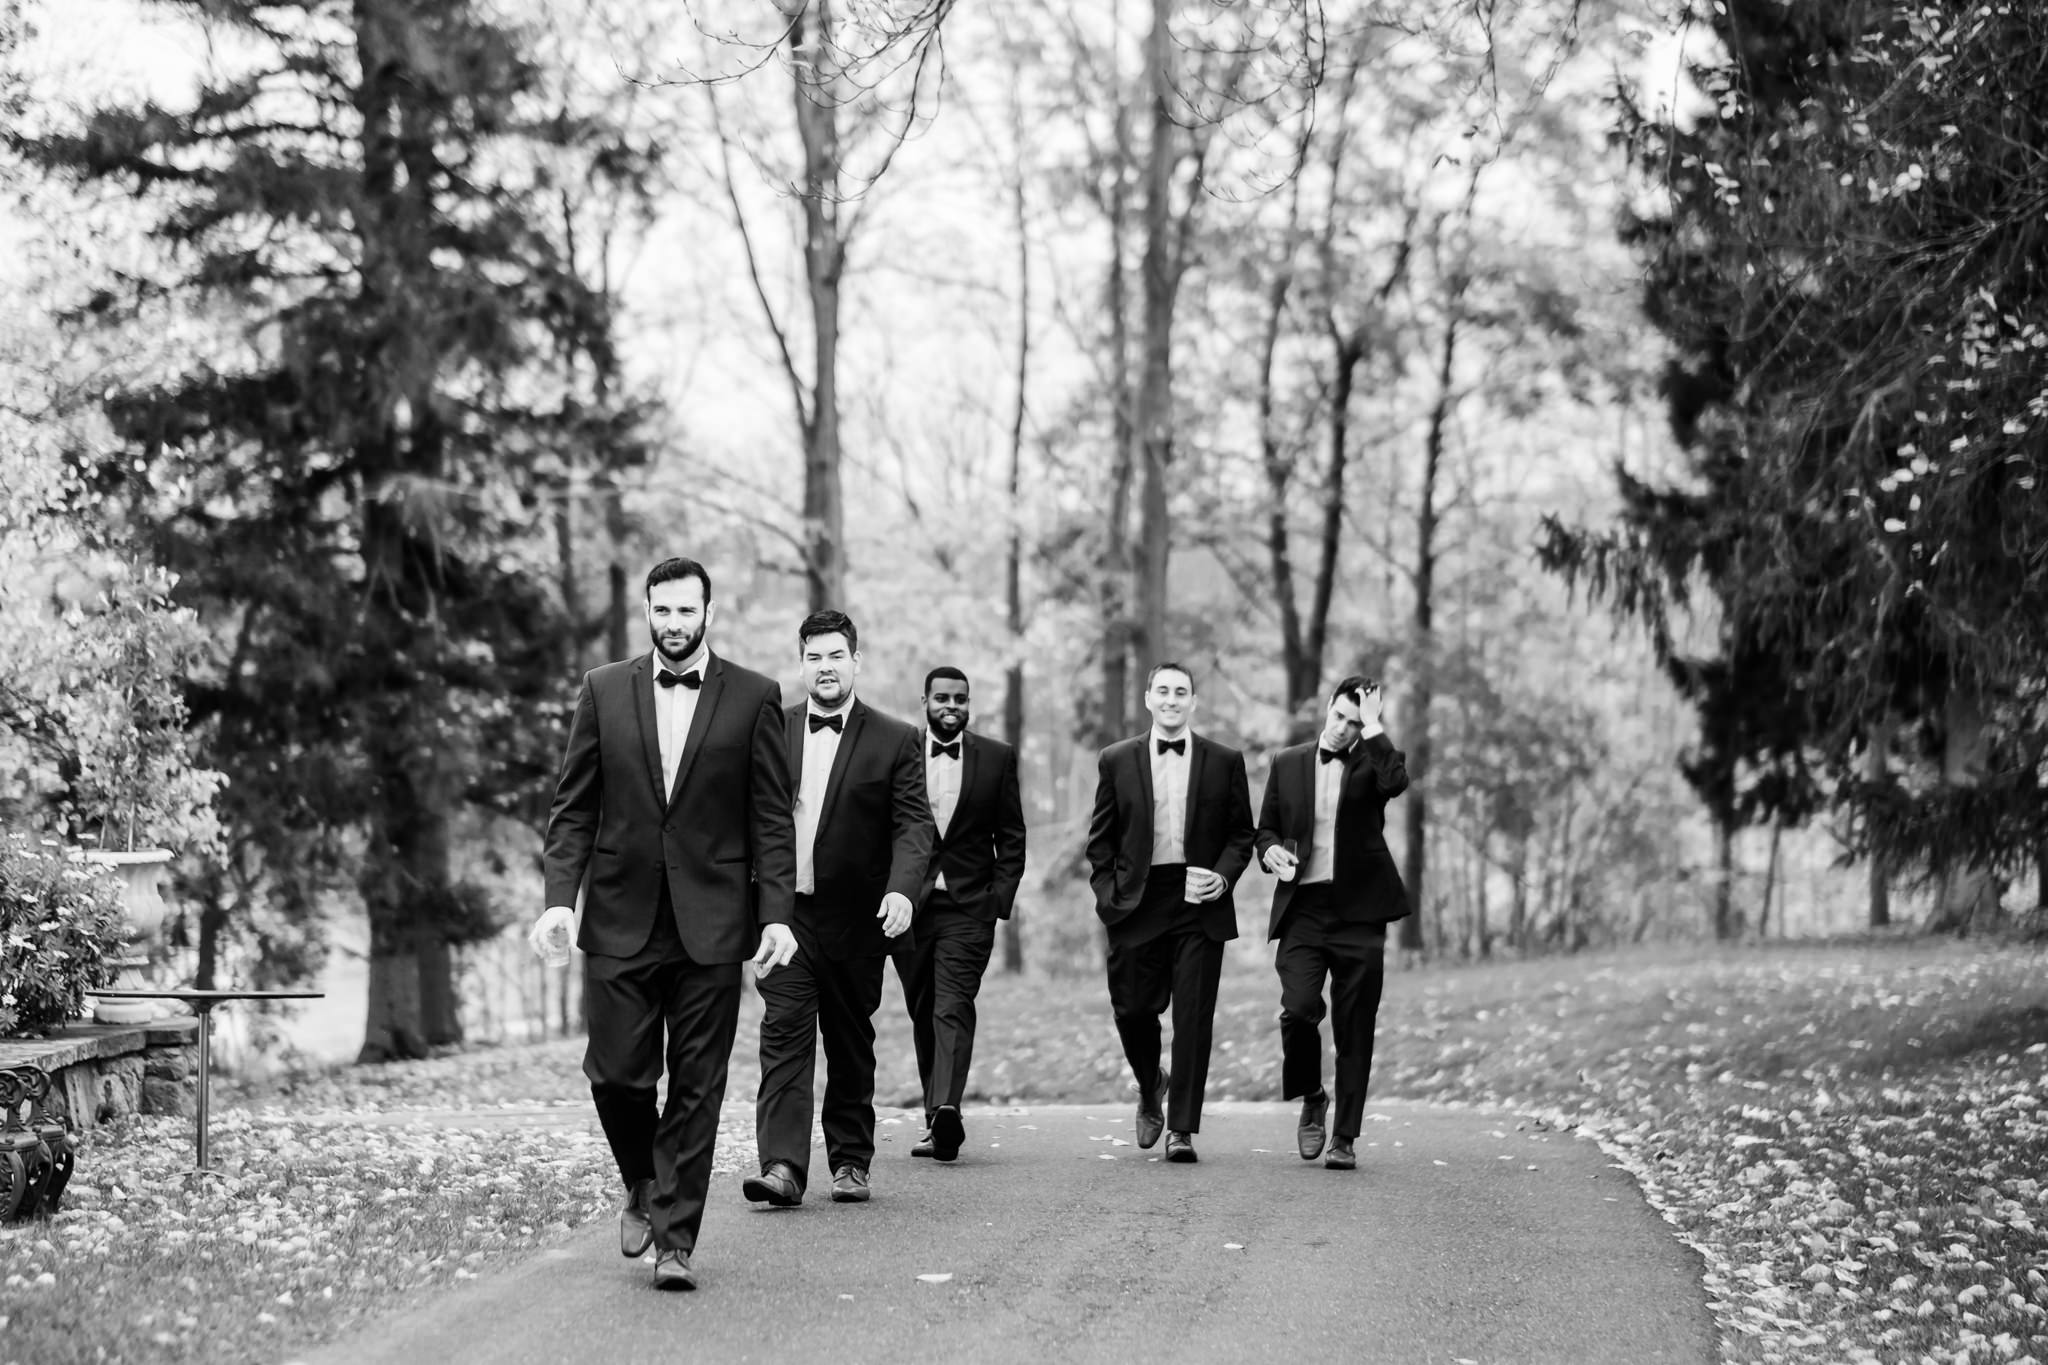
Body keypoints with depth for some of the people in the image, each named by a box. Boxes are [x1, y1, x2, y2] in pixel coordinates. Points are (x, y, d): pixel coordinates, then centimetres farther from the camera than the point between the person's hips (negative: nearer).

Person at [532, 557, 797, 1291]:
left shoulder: (753, 698, 2)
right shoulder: (604, 690, 6)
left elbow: (772, 817, 2)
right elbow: (572, 808, 6)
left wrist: (776, 913, -6)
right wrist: (559, 897, -6)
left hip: (709, 922, -1)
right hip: (620, 919, 1)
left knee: (697, 1088, 0)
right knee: (616, 1072, -2)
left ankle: (675, 1239, 8)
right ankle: (643, 1186, 27)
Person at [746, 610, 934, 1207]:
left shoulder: (894, 741, 1)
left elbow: (912, 824, -5)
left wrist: (901, 889, -22)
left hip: (855, 917, 0)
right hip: (782, 911, 1)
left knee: (851, 1043, 9)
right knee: (784, 1033, -10)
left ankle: (850, 1162, 21)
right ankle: (782, 1165, -16)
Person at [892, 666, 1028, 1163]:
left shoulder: (997, 758, 6)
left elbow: (1011, 836, 8)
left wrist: (1000, 895, -2)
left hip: (968, 904, -2)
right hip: (909, 901, 2)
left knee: (953, 1008, -15)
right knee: (923, 1012, 8)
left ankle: (946, 1110, -28)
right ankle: (937, 1119, 17)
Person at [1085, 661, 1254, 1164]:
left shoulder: (1224, 762, 7)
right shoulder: (1117, 761, 8)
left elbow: (1241, 835, 9)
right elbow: (1101, 838, 11)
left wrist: (1223, 877, -8)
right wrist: (1107, 892, -1)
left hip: (1200, 902, -1)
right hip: (1136, 903, 1)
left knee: (1193, 1018, -4)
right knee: (1132, 1008, 2)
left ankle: (1182, 1129, 1)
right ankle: (1151, 1087, 33)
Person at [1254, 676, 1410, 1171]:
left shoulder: (1373, 759, 5)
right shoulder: (1288, 764, 12)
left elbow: (1395, 782, -19)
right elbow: (1265, 827, 19)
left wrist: (1371, 726, -12)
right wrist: (1271, 850, -3)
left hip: (1358, 910, -1)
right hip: (1302, 908, 1)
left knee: (1354, 1031, 0)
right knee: (1298, 1008, -17)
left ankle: (1345, 1138, 10)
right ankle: (1311, 1100, 11)